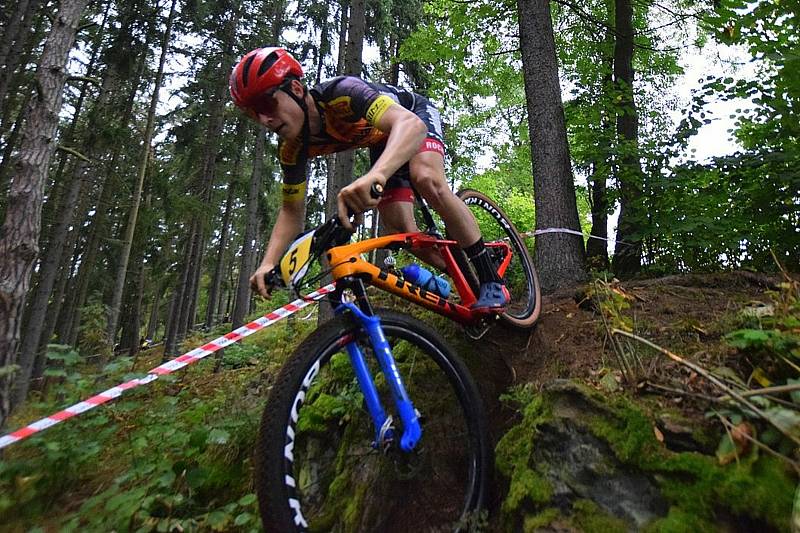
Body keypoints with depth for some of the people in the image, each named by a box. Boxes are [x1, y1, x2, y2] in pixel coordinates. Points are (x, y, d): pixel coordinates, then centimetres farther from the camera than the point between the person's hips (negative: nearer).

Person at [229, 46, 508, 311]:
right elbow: (292, 210, -11)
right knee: (399, 228, -12)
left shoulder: (341, 93, -39)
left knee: (426, 178, -36)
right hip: (380, 140, 6)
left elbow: (410, 123, -55)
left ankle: (492, 281, -24)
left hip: (416, 115, -5)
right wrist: (268, 263, -27)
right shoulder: (292, 147, -20)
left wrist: (375, 175, -75)